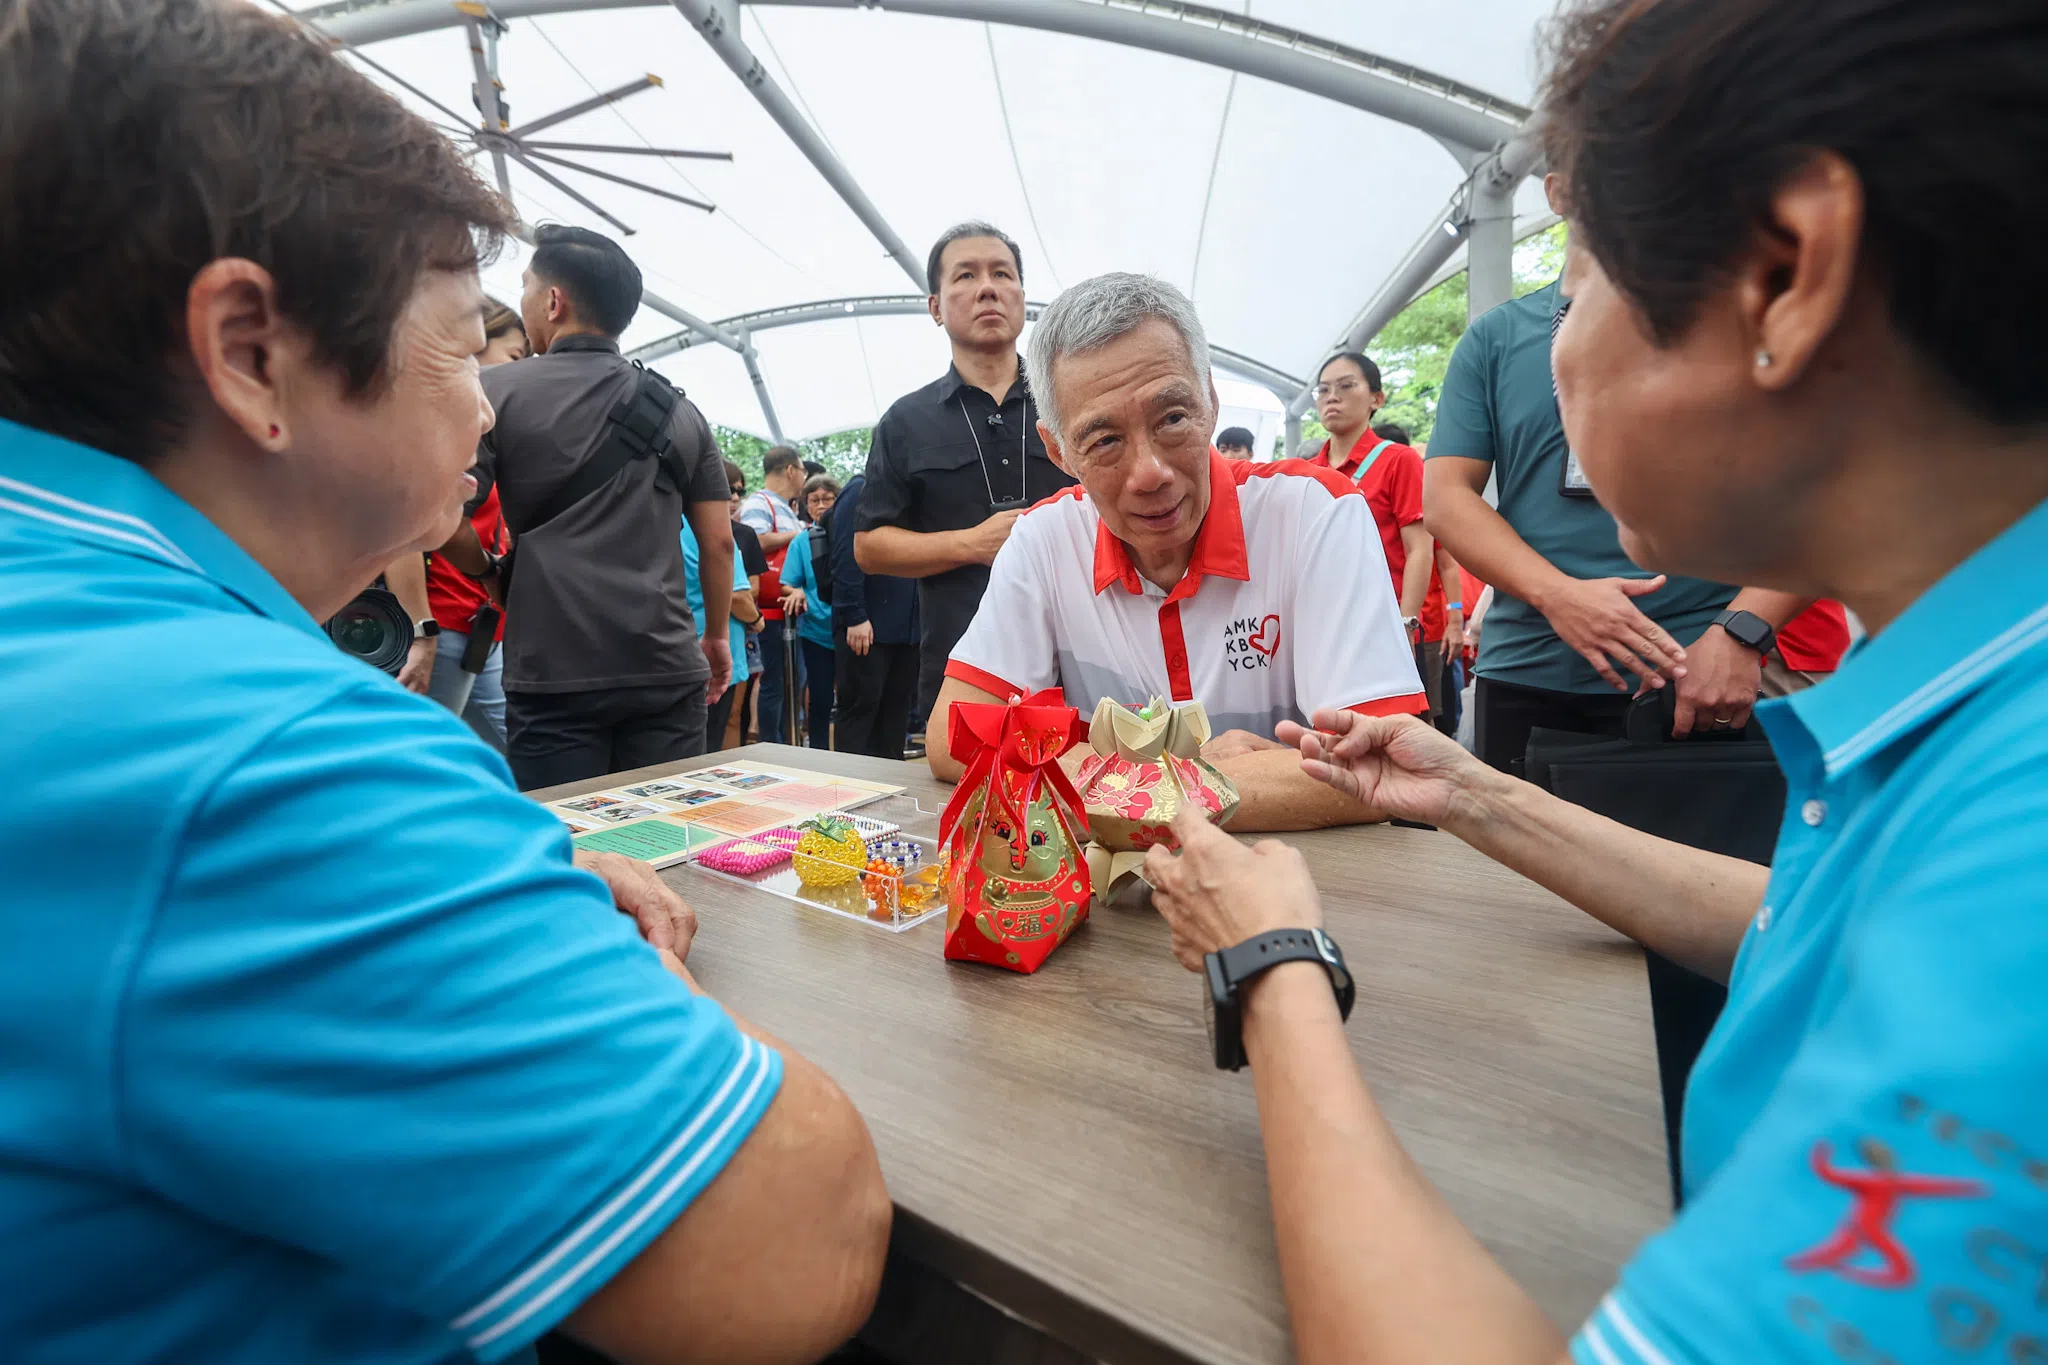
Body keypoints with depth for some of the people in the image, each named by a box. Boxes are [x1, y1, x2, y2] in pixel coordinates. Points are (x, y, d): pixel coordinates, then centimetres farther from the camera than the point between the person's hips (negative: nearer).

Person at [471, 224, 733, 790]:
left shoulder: (498, 391, 1)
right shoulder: (679, 409, 10)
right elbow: (718, 541, 8)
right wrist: (717, 636, 20)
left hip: (555, 674, -2)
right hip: (668, 672, 3)